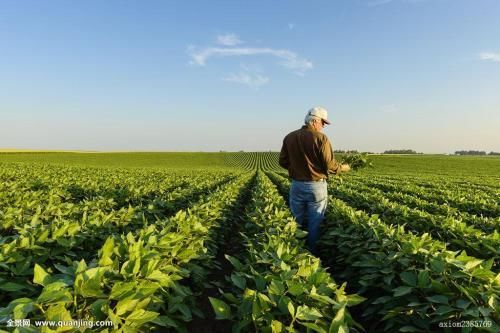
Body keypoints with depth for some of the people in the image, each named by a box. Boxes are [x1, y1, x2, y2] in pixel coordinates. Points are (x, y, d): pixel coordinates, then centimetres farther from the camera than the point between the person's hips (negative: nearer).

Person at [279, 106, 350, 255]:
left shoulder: (289, 137, 1)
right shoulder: (320, 138, -12)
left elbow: (283, 162, 5)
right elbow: (330, 166, -13)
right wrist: (343, 167, 7)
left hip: (296, 185, 4)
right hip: (316, 186, -4)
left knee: (298, 223, 17)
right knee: (314, 224, 10)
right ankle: (312, 252, 21)